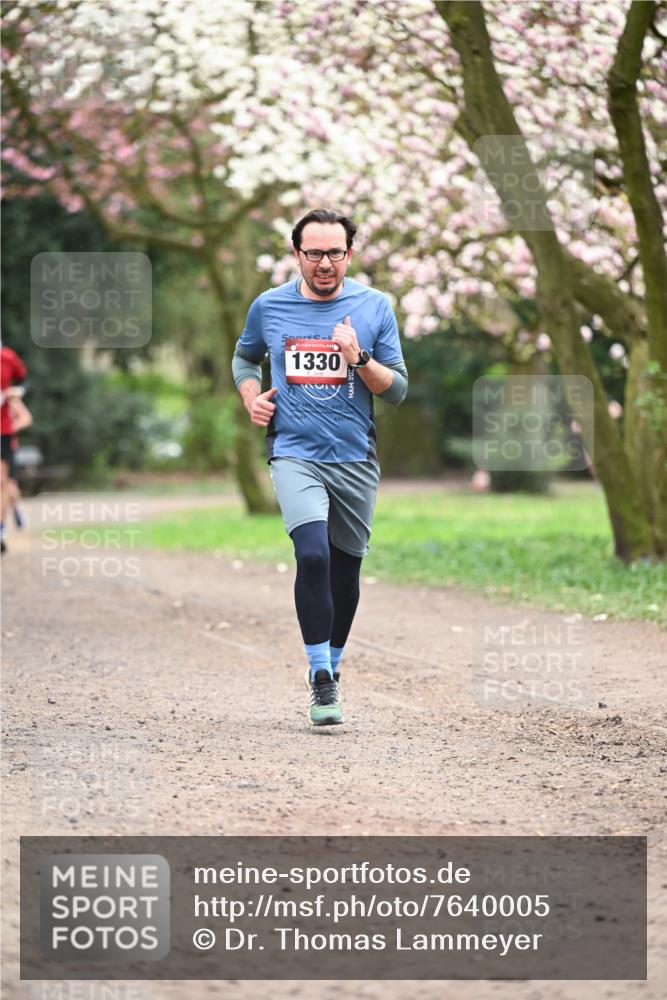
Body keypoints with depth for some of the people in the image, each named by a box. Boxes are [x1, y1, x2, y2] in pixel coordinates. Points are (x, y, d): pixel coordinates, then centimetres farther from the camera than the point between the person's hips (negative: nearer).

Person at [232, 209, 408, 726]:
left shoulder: (374, 307, 1)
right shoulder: (269, 307, 3)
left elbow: (398, 389, 2)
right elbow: (245, 356, 23)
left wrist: (359, 359, -16)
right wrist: (252, 397, 4)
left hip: (355, 460, 2)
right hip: (295, 454, -2)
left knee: (345, 571, 9)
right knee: (313, 554, -22)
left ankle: (332, 667, 31)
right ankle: (321, 678, -15)